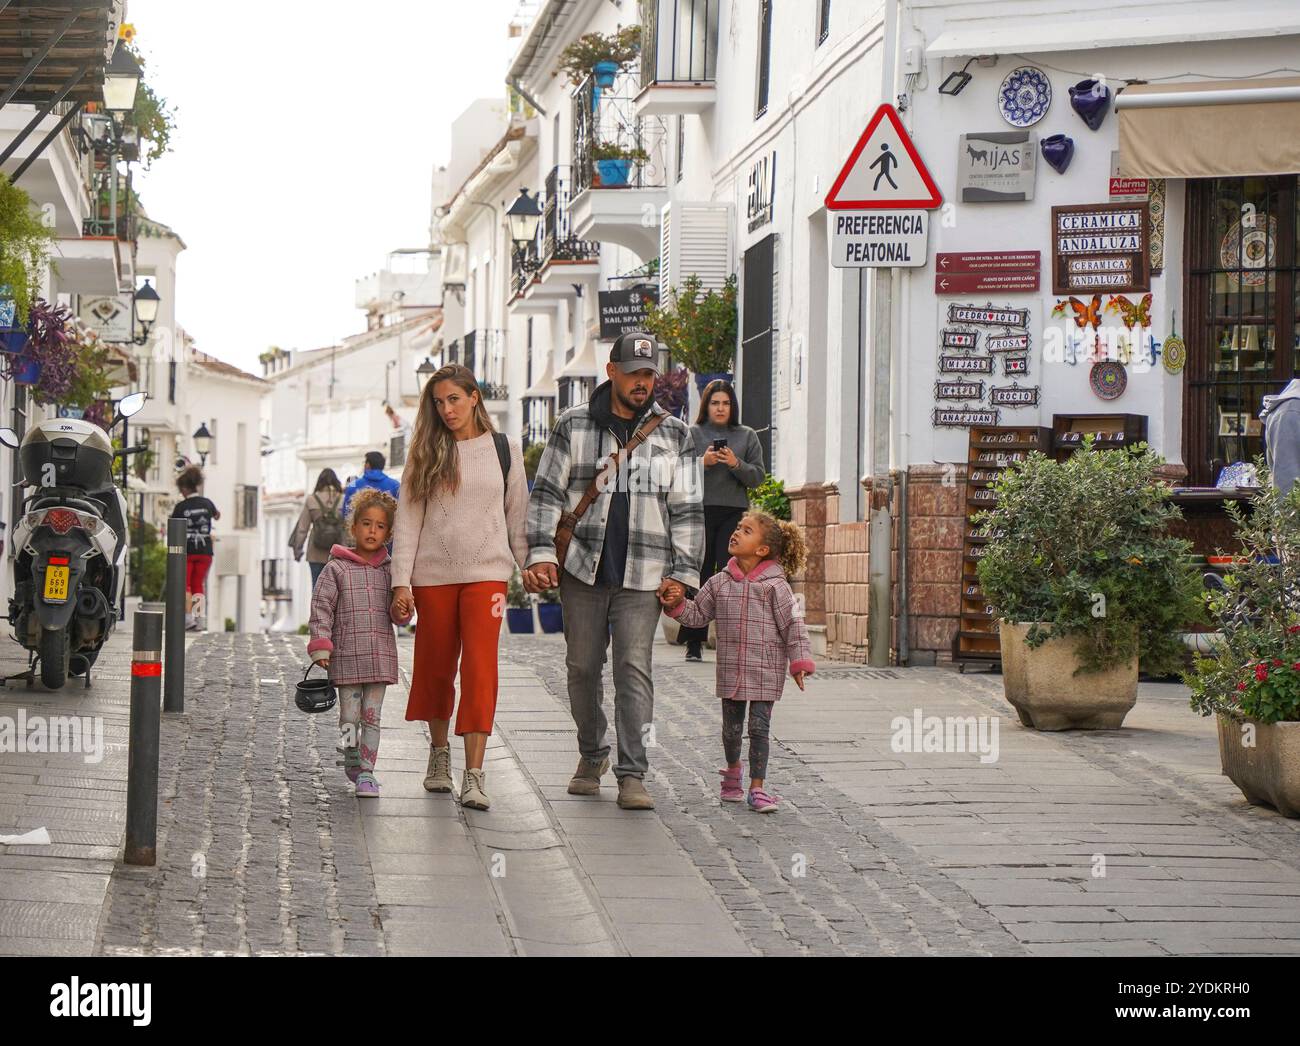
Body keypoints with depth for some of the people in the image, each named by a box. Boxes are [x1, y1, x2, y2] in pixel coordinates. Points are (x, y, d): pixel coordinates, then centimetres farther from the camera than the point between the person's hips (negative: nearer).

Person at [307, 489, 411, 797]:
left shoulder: (389, 571, 8)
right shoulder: (337, 568, 0)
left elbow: (398, 614, 13)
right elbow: (321, 607, -2)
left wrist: (400, 610, -11)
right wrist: (320, 645, -10)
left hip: (380, 655, 2)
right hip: (346, 654, -2)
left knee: (372, 716, 3)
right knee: (349, 716, 3)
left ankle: (366, 772, 7)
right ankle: (352, 760, 25)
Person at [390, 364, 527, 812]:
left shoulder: (505, 449, 6)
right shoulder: (426, 453, 5)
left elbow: (518, 514, 11)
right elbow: (408, 518, 2)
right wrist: (401, 581, -4)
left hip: (486, 572, -1)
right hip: (433, 574, 1)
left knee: (480, 666, -12)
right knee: (436, 666, 9)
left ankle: (474, 776, -16)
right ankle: (439, 752, 30)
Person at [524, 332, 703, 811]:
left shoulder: (674, 435, 8)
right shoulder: (574, 426, 5)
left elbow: (686, 509, 9)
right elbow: (547, 493, 5)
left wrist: (683, 572, 2)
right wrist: (541, 552, -6)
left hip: (642, 574, -1)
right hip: (582, 570, 1)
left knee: (634, 669, -8)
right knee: (583, 667, 9)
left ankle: (632, 775, -9)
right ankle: (591, 754, 28)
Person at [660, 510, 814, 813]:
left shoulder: (775, 586, -7)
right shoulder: (719, 583, 4)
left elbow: (793, 624, -6)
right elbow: (698, 614, 14)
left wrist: (799, 662, -9)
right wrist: (678, 603, -4)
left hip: (765, 671, -4)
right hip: (730, 669, 4)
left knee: (759, 728, -4)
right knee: (731, 727, 14)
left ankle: (757, 788, 2)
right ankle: (732, 769, 40)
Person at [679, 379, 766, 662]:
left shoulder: (747, 437, 15)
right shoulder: (692, 434, 11)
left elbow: (758, 476, 7)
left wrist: (736, 464, -10)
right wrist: (702, 463, -12)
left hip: (734, 513, 1)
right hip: (700, 511, -1)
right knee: (698, 575, -1)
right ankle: (694, 644, 4)